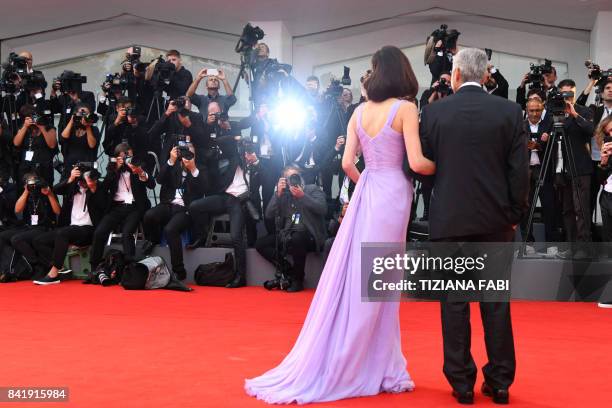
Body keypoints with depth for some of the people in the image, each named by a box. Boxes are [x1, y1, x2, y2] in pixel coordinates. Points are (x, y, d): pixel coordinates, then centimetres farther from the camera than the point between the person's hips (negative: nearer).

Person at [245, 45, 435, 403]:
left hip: (365, 196, 5)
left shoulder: (359, 112, 8)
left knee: (354, 279, 10)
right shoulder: (405, 108, -7)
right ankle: (371, 368, 13)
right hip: (392, 196, -5)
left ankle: (324, 367, 17)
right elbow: (417, 163, -14)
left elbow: (348, 163, 5)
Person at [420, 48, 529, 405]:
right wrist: (515, 215, 7)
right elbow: (520, 169, -3)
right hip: (496, 218, 1)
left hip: (449, 218, -1)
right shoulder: (510, 111, -1)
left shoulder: (434, 112, -2)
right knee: (496, 301, 9)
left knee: (454, 302, 7)